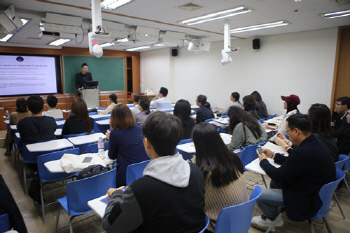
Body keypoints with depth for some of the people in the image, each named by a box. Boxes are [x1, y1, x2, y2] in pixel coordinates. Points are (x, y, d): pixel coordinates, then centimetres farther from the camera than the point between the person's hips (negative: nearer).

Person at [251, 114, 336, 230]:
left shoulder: (303, 152, -33)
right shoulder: (316, 142, -4)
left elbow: (278, 176, -21)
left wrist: (263, 161, -4)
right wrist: (273, 155, 14)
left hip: (308, 201, -10)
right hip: (318, 192, 10)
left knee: (258, 193, -7)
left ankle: (273, 219, 21)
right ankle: (271, 213, 32)